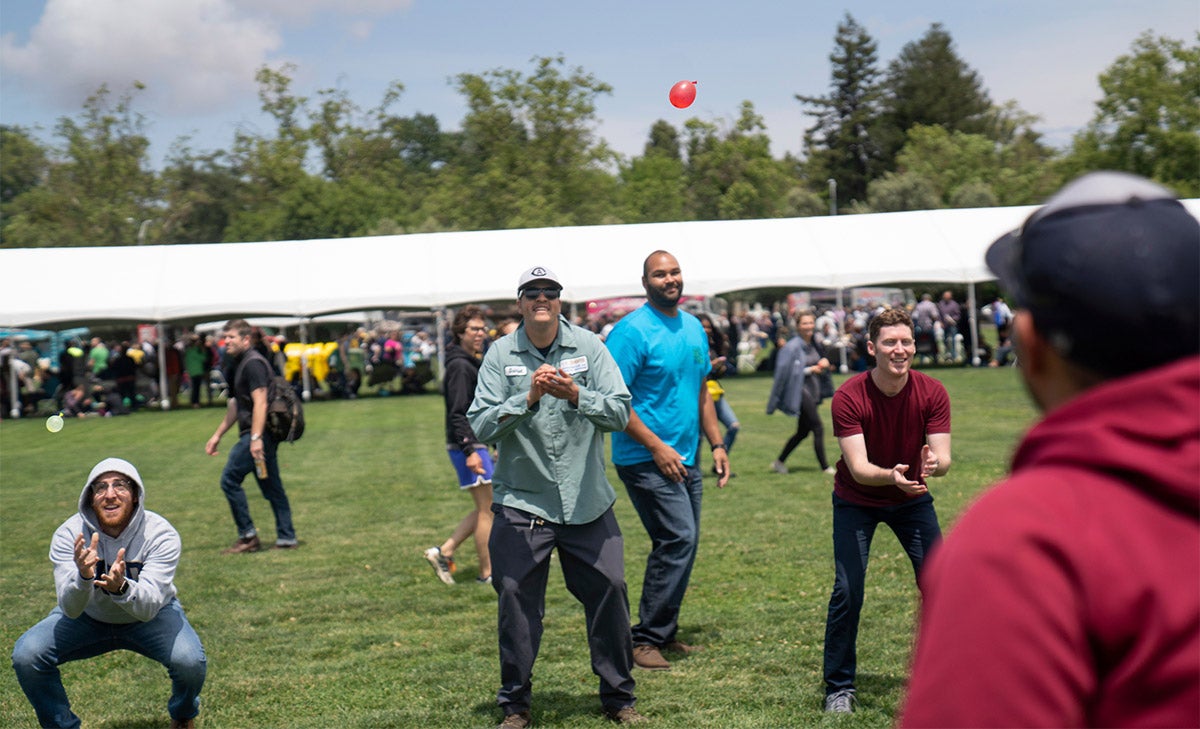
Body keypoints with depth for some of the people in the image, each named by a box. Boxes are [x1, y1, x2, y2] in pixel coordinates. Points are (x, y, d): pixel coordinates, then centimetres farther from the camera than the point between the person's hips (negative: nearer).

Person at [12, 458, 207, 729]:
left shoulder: (161, 534, -26)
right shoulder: (69, 535, -22)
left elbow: (149, 608, -33)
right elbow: (70, 610, -29)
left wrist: (121, 587, -55)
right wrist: (83, 576, -51)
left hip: (150, 616, -1)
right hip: (89, 618, 1)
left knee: (190, 661, -29)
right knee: (26, 655, -23)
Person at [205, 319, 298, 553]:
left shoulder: (253, 363, -12)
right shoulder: (239, 364, 20)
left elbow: (260, 402, -21)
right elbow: (236, 405, 27)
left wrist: (256, 438, -27)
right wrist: (217, 435, 28)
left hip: (257, 433, -10)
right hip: (263, 436, 10)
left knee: (230, 479, -7)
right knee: (272, 487, 11)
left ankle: (247, 536, -3)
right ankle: (287, 538, 14)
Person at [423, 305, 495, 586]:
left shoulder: (474, 363, 17)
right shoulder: (460, 366, -14)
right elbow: (458, 413, -21)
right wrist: (469, 451, -27)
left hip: (477, 444, 10)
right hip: (466, 446, -10)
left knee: (486, 509, 13)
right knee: (487, 508, -4)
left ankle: (444, 552, 15)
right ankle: (487, 572, 5)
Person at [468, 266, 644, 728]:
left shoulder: (588, 347, 1)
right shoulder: (501, 354, 0)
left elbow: (620, 412, -6)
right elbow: (481, 426, -8)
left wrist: (575, 394, -22)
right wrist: (528, 398, -20)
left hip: (588, 502, 1)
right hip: (521, 500, -1)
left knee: (609, 590, 1)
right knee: (516, 597, -1)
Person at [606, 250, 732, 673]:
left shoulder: (694, 328, 12)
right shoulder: (632, 331, -12)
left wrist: (716, 443, 13)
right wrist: (656, 446, -18)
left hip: (685, 459, 8)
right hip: (646, 459, -8)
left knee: (683, 543, 11)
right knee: (678, 538, -15)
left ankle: (663, 632, 23)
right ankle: (646, 639, -5)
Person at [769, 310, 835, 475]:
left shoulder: (816, 344, 10)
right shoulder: (793, 347, -13)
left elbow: (820, 366, 24)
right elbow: (784, 371, -17)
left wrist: (824, 362, 0)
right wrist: (810, 370, -17)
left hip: (813, 392, 8)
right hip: (800, 391, -8)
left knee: (803, 432, 13)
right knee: (818, 428, -10)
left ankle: (779, 462, 25)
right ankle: (824, 466, 0)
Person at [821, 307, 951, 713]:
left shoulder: (931, 393, -17)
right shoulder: (849, 397, -24)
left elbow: (943, 458, -20)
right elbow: (858, 467, -29)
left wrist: (934, 464, -44)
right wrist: (891, 476, -50)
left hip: (912, 498, 2)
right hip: (856, 500, -2)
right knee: (848, 591, -12)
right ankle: (839, 688, 3)